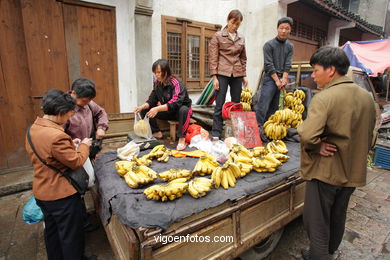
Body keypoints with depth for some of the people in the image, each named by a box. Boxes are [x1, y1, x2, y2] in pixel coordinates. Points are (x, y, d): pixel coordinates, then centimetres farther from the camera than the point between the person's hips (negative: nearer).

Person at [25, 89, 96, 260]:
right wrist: (84, 145, -7)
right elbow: (76, 162, -23)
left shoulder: (33, 129, -2)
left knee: (51, 230, 27)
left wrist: (69, 144, 4)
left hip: (41, 192, 9)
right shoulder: (57, 136, -31)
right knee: (71, 234, 13)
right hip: (62, 194, -9)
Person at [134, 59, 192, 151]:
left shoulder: (175, 83, -24)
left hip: (180, 110, -6)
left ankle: (182, 139, -28)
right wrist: (143, 106, -23)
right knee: (144, 111, -8)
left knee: (184, 110, -41)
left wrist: (157, 109, -45)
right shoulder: (157, 83, -4)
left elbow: (175, 103, -36)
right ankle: (156, 132, 5)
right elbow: (152, 99, -3)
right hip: (167, 112, 6)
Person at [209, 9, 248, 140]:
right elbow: (213, 57, -4)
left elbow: (243, 58, 18)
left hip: (237, 74, 5)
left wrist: (244, 75, 11)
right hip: (222, 73, -4)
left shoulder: (241, 38, 14)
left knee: (236, 103, 6)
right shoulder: (218, 36, 2)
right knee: (220, 104, -7)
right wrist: (214, 77, -11)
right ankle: (216, 133, 0)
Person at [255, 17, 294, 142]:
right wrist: (277, 80, -10)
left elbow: (287, 65, 6)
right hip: (270, 78, -5)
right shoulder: (269, 45, -1)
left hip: (282, 80, 5)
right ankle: (258, 129, -10)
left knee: (274, 107, 7)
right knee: (263, 106, -14)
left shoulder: (290, 47, 14)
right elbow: (268, 65, -7)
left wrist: (284, 79, -9)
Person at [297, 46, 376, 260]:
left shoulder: (324, 98, -23)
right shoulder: (366, 97, 4)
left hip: (325, 172, -8)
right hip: (353, 172, 8)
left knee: (317, 223, 9)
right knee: (338, 217, 26)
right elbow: (368, 137, 13)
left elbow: (307, 135, -37)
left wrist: (317, 147, -18)